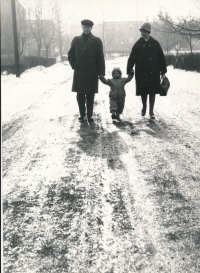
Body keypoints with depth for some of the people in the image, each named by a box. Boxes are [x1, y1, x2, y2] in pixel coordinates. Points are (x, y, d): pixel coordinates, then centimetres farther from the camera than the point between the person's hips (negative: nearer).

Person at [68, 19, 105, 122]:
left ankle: (89, 115, 12)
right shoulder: (76, 40, 9)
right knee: (80, 95, 4)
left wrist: (101, 72, -4)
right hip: (79, 73, 2)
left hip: (92, 73, -2)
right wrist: (75, 66, -2)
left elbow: (100, 58, 1)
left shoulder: (96, 41, 3)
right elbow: (70, 55, 12)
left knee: (90, 95, 2)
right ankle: (82, 114, 15)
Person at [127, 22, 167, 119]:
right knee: (143, 92, 8)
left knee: (152, 92, 4)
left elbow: (161, 58, 2)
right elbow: (132, 59, -1)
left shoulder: (155, 43, 1)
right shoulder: (138, 44, 1)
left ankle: (151, 111, 14)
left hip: (153, 72, 0)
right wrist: (129, 71, -5)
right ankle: (144, 107, 32)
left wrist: (163, 71, 0)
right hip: (141, 72, 0)